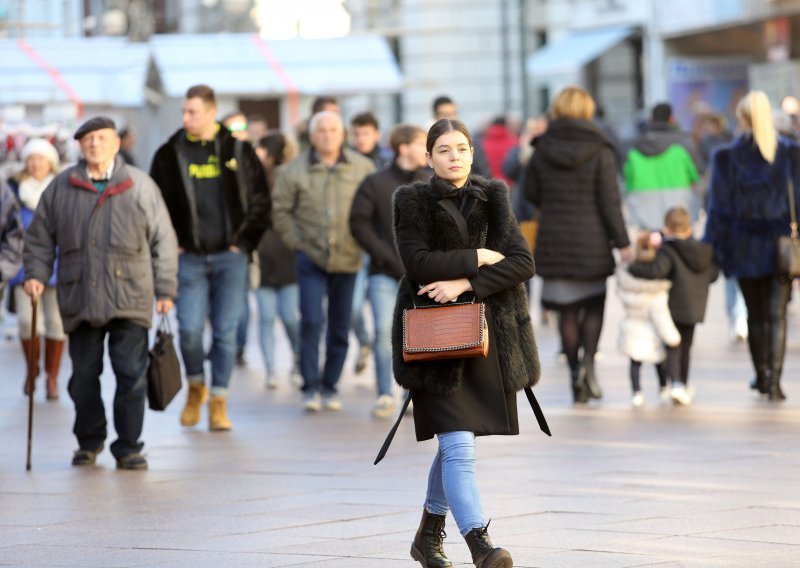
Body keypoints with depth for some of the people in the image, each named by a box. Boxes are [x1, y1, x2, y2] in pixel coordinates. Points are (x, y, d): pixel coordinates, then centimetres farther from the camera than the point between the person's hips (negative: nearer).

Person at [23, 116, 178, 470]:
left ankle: (128, 447, 5)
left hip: (129, 300, -1)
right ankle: (89, 441, 24)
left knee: (132, 374, -4)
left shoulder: (140, 186, 4)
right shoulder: (60, 188, 8)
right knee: (84, 375, 7)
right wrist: (36, 274, 0)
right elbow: (40, 237, 15)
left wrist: (165, 289, 4)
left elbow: (163, 240, 7)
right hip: (80, 300, 2)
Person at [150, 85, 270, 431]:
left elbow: (260, 201, 8)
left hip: (229, 256, 0)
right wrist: (172, 244, 1)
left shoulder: (238, 151, 3)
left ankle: (219, 402, 9)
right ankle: (195, 387, 19)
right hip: (189, 257, 0)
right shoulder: (170, 154, 3)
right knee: (189, 329, -7)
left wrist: (244, 242, 1)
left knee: (225, 332, 0)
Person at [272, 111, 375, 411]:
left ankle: (330, 387, 18)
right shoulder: (295, 170, -2)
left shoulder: (362, 168, -1)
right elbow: (281, 210, 5)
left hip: (347, 259, 1)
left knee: (340, 327, 7)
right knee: (311, 321, -11)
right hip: (311, 259, -1)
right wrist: (297, 242, -2)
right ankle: (311, 387, -4)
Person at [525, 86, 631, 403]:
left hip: (553, 238, 2)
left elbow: (531, 192, 6)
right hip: (591, 240, -2)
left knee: (567, 311, 8)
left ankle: (576, 378, 8)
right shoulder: (599, 150, -8)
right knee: (594, 303, 14)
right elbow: (609, 200, -9)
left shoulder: (542, 149, -1)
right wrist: (622, 242, -5)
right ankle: (588, 360, -9)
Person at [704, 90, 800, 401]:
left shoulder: (727, 157, -5)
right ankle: (774, 381, -11)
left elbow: (720, 208, -4)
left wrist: (713, 250, 2)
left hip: (745, 247, 0)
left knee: (755, 314, 15)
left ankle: (762, 376, 25)